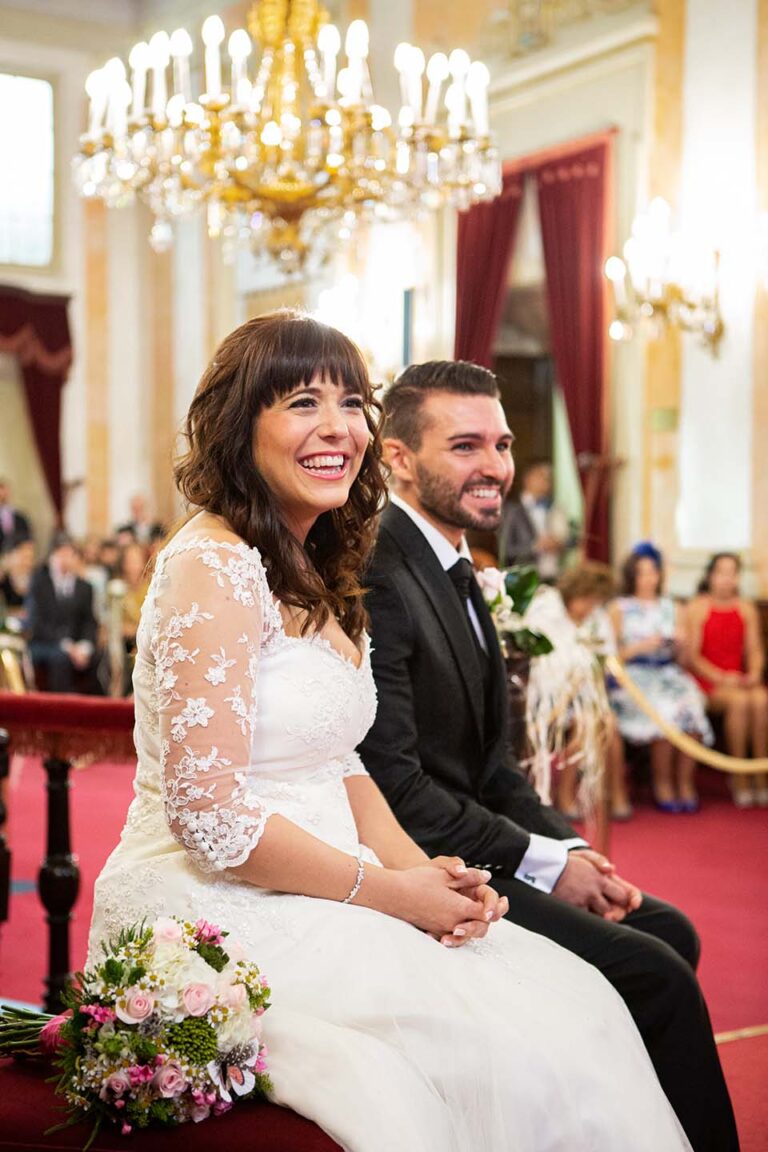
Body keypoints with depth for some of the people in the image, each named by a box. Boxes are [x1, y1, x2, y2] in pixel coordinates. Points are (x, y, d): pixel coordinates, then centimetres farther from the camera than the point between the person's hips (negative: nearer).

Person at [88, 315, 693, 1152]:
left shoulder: (318, 574, 13)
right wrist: (387, 889, -12)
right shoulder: (213, 567, -16)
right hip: (218, 917, -8)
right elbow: (210, 817, -19)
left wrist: (427, 871, -1)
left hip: (311, 900, 8)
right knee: (512, 1048, -18)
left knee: (575, 1002, -4)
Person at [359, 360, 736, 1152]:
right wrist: (541, 864, -15)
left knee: (668, 931, 11)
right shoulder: (375, 580, -18)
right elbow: (393, 784, -23)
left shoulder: (456, 574, 13)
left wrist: (572, 850, -1)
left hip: (469, 850, 10)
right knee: (655, 975, -13)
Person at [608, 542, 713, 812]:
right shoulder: (619, 609, 8)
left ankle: (685, 784, -21)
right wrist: (640, 647, -12)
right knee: (664, 712, -32)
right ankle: (663, 785, -19)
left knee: (690, 707, -28)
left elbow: (682, 660, 18)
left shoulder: (672, 608, 19)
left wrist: (680, 645, -2)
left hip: (669, 675, 3)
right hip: (633, 678, -3)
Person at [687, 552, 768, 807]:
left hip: (739, 680, 4)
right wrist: (722, 678, -17)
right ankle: (740, 780, -24)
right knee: (739, 701, -33)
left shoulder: (747, 608, 12)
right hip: (706, 681, -3)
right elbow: (692, 656, -5)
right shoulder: (697, 607, -1)